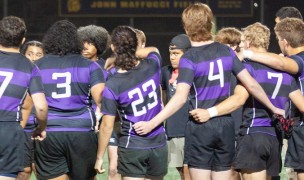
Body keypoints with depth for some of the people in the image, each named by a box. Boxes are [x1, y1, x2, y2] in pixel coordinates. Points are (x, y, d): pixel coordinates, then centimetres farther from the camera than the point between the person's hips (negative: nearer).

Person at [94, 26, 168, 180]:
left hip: (132, 146, -4)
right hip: (159, 144, 4)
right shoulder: (152, 66, -6)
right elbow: (153, 50, 22)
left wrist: (99, 157, 2)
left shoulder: (112, 86, -14)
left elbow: (107, 126, -9)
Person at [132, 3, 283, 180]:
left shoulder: (189, 58, -11)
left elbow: (180, 98, -21)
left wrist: (151, 124, -23)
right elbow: (251, 84, 4)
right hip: (225, 126, 4)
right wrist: (273, 108, 17)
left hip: (200, 127, -4)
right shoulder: (226, 52, 3)